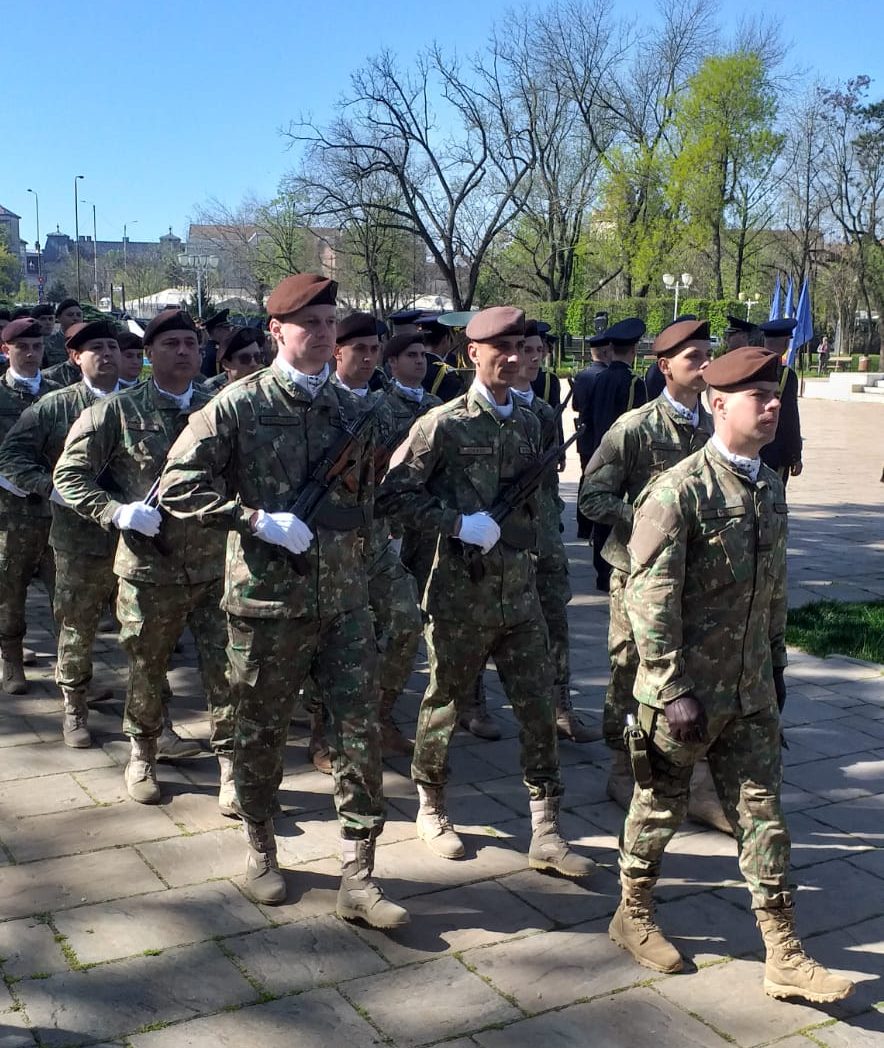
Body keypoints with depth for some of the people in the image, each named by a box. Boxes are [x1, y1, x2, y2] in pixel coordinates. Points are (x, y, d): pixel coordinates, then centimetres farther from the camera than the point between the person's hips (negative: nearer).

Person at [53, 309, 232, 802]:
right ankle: (143, 753, 37)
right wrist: (116, 512, -14)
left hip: (215, 566, 1)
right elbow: (70, 473, 0)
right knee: (146, 669, 14)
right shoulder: (118, 411, -1)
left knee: (227, 670, 1)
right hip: (149, 569, -1)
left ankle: (232, 766, 13)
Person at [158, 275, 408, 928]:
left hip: (345, 598, 4)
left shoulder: (353, 408, 8)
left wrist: (360, 537, 12)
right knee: (261, 732, 10)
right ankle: (261, 850, 33)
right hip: (267, 598, -3)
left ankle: (358, 878, 10)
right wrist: (259, 521, -17)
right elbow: (179, 486, -10)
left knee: (361, 731, 0)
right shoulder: (239, 406, -6)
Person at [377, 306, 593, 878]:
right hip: (461, 590, -5)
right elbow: (392, 494, -11)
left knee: (540, 706, 4)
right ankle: (431, 808, 32)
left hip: (519, 588, 5)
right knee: (445, 702, 10)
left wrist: (529, 547, 15)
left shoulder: (529, 423, 9)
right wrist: (457, 523, -18)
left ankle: (546, 834, 13)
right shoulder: (443, 424, -9)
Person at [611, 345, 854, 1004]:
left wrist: (778, 667, 17)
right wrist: (674, 691, -19)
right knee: (661, 805, 11)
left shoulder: (771, 487, 7)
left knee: (761, 812, 10)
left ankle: (784, 956, 19)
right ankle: (633, 916, 33)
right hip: (686, 690, -6)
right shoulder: (679, 491, -17)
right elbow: (651, 599, -19)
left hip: (752, 691, 6)